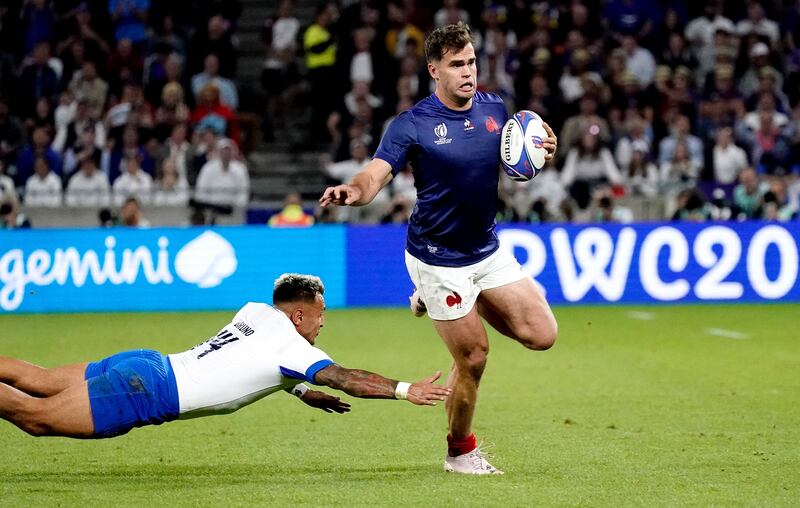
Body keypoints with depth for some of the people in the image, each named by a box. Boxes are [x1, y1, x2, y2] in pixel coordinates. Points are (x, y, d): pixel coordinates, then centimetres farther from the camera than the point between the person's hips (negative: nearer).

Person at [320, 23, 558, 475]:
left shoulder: (495, 109, 0)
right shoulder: (412, 125, -17)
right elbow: (375, 177, -26)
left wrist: (542, 151, -10)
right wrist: (352, 191, -50)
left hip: (488, 249, 6)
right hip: (438, 259, -6)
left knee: (541, 334, 2)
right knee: (473, 358, -3)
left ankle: (446, 304, 22)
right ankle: (460, 451, 22)